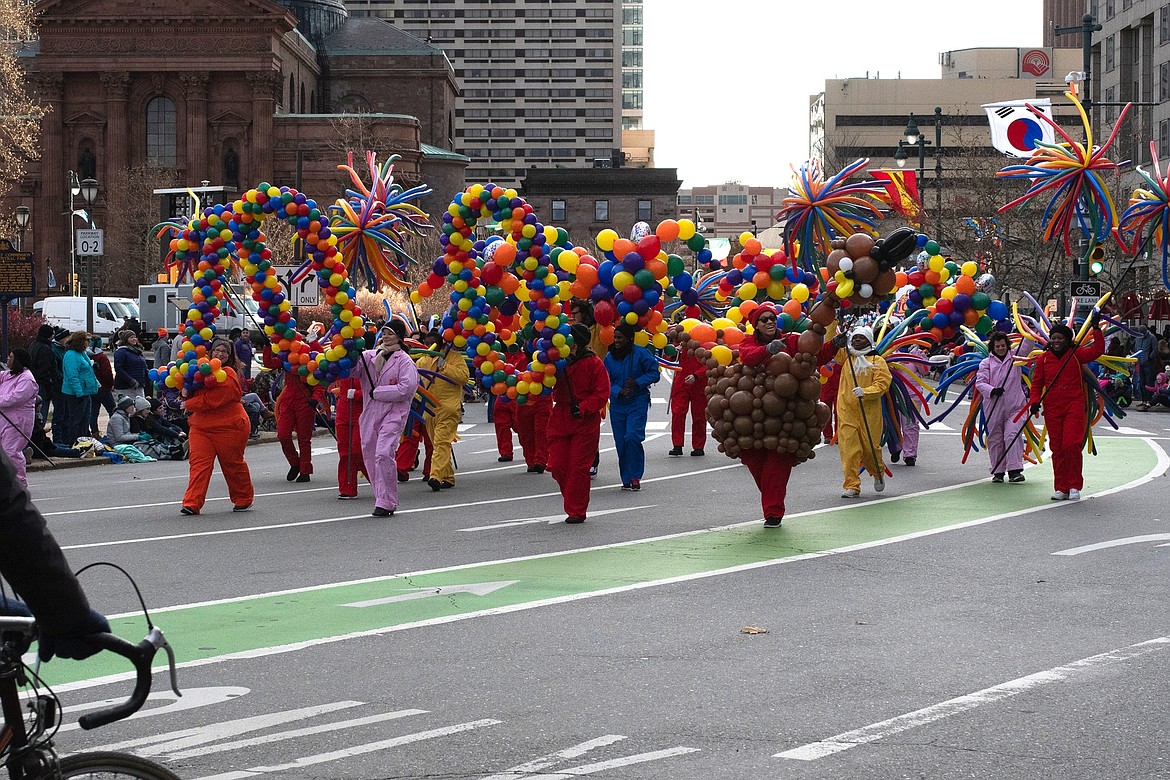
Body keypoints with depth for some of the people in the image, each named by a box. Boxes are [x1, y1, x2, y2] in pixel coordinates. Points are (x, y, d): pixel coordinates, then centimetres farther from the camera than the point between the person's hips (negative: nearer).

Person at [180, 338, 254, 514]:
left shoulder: (228, 374, -14)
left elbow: (211, 400, -22)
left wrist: (189, 404, -9)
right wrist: (186, 392, -1)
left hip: (228, 426, -6)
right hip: (200, 427, 6)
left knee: (233, 464, 7)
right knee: (199, 463, -6)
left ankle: (243, 499, 25)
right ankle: (192, 503, -11)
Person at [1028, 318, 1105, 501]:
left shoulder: (1076, 354, 3)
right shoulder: (1043, 359, 6)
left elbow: (1097, 351, -9)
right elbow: (1037, 383, 8)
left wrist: (1096, 329, -15)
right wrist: (1034, 401, -7)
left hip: (1074, 406, -2)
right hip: (1052, 409, 2)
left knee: (1072, 445, -12)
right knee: (1057, 449, 3)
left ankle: (1074, 486, 0)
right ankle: (1060, 488, 11)